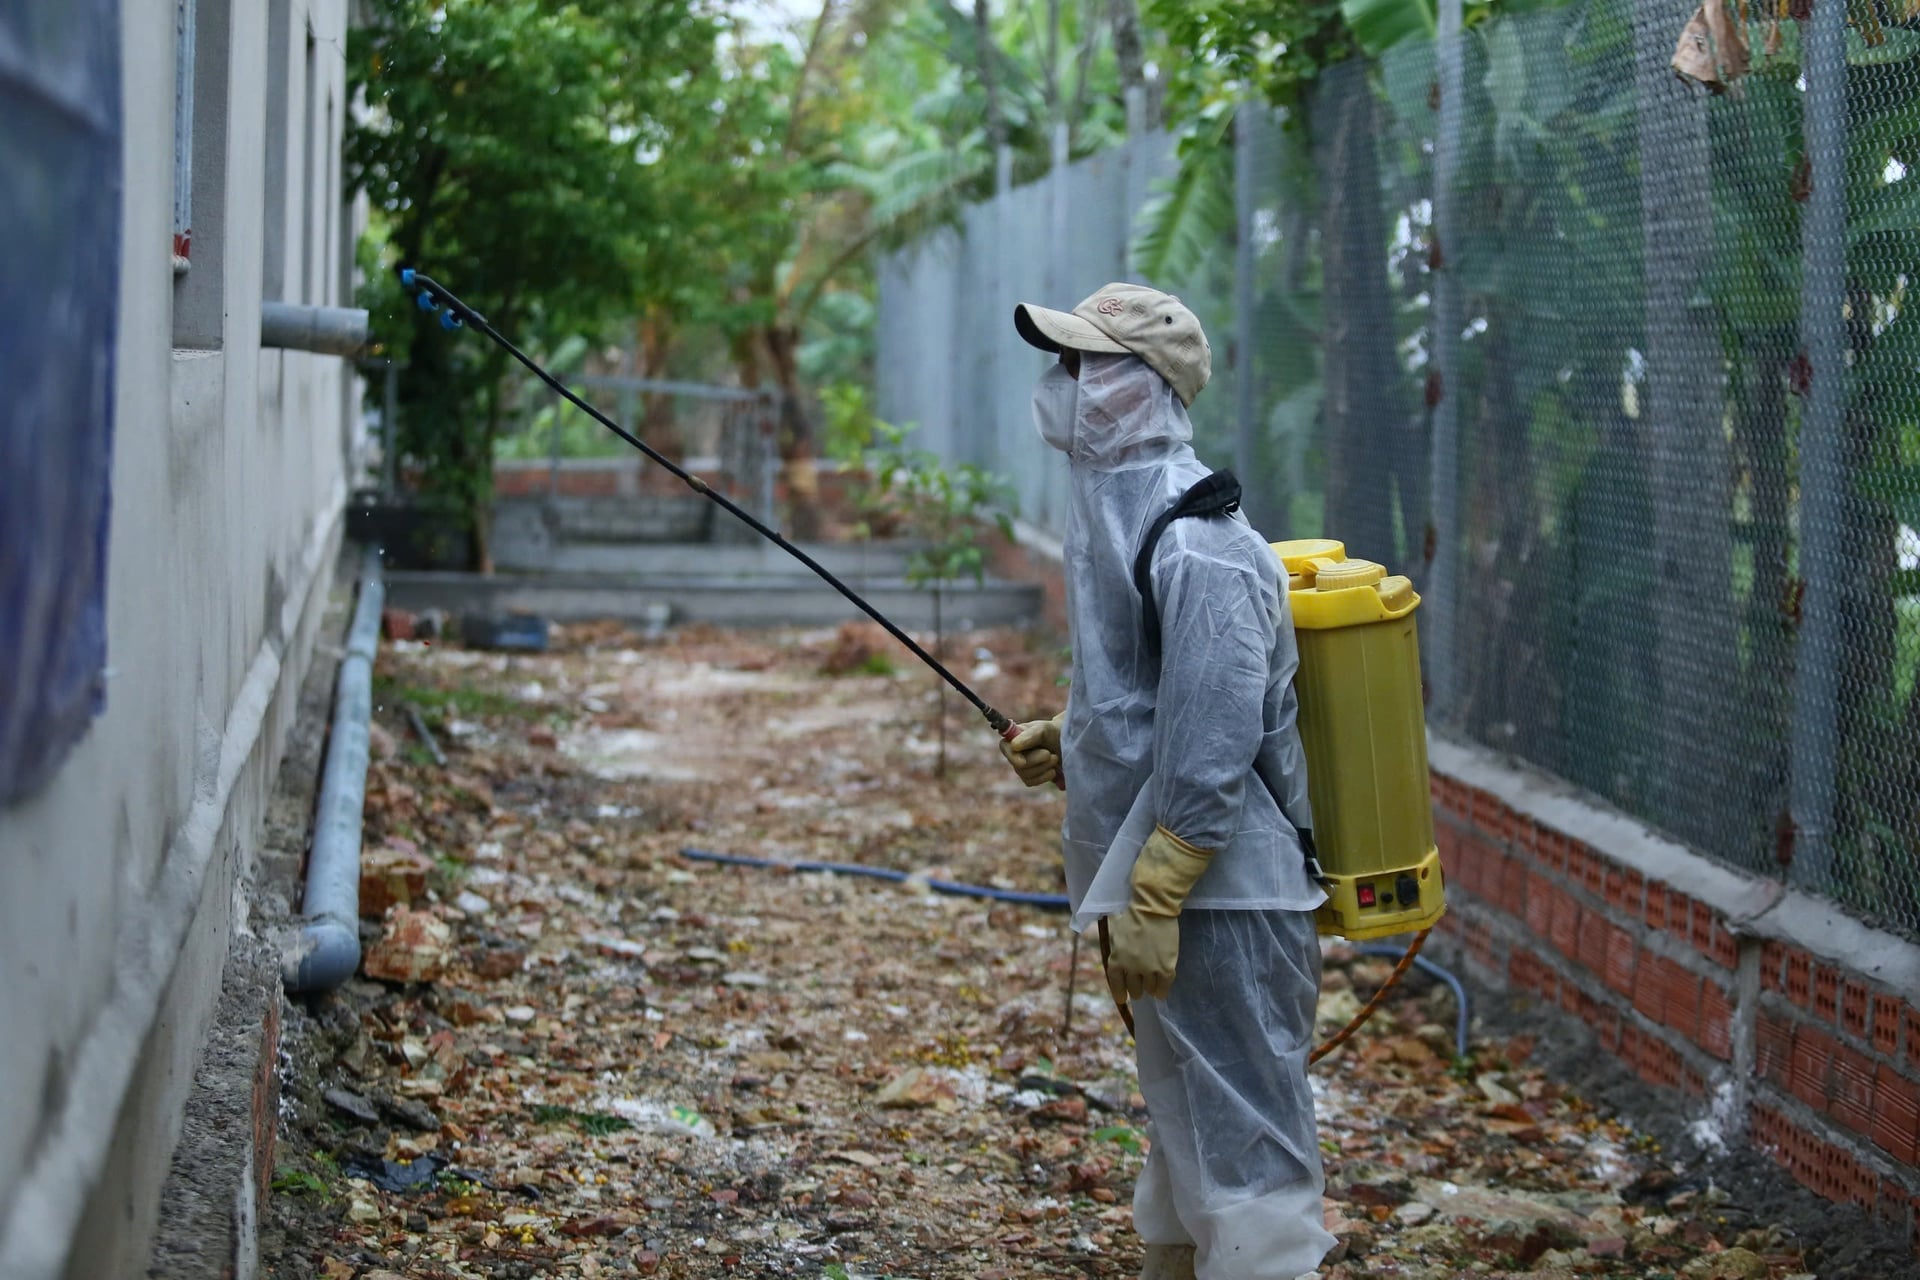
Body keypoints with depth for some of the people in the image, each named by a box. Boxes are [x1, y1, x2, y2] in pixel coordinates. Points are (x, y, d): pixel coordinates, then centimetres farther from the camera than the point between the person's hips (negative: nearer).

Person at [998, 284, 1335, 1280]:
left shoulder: (1195, 543, -20)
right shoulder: (1117, 512, 11)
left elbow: (1214, 743, -24)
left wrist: (1150, 899, -23)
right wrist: (1067, 745, 10)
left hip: (1221, 897, -10)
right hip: (1167, 889, 10)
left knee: (1240, 1148, -4)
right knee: (1182, 1128, 22)